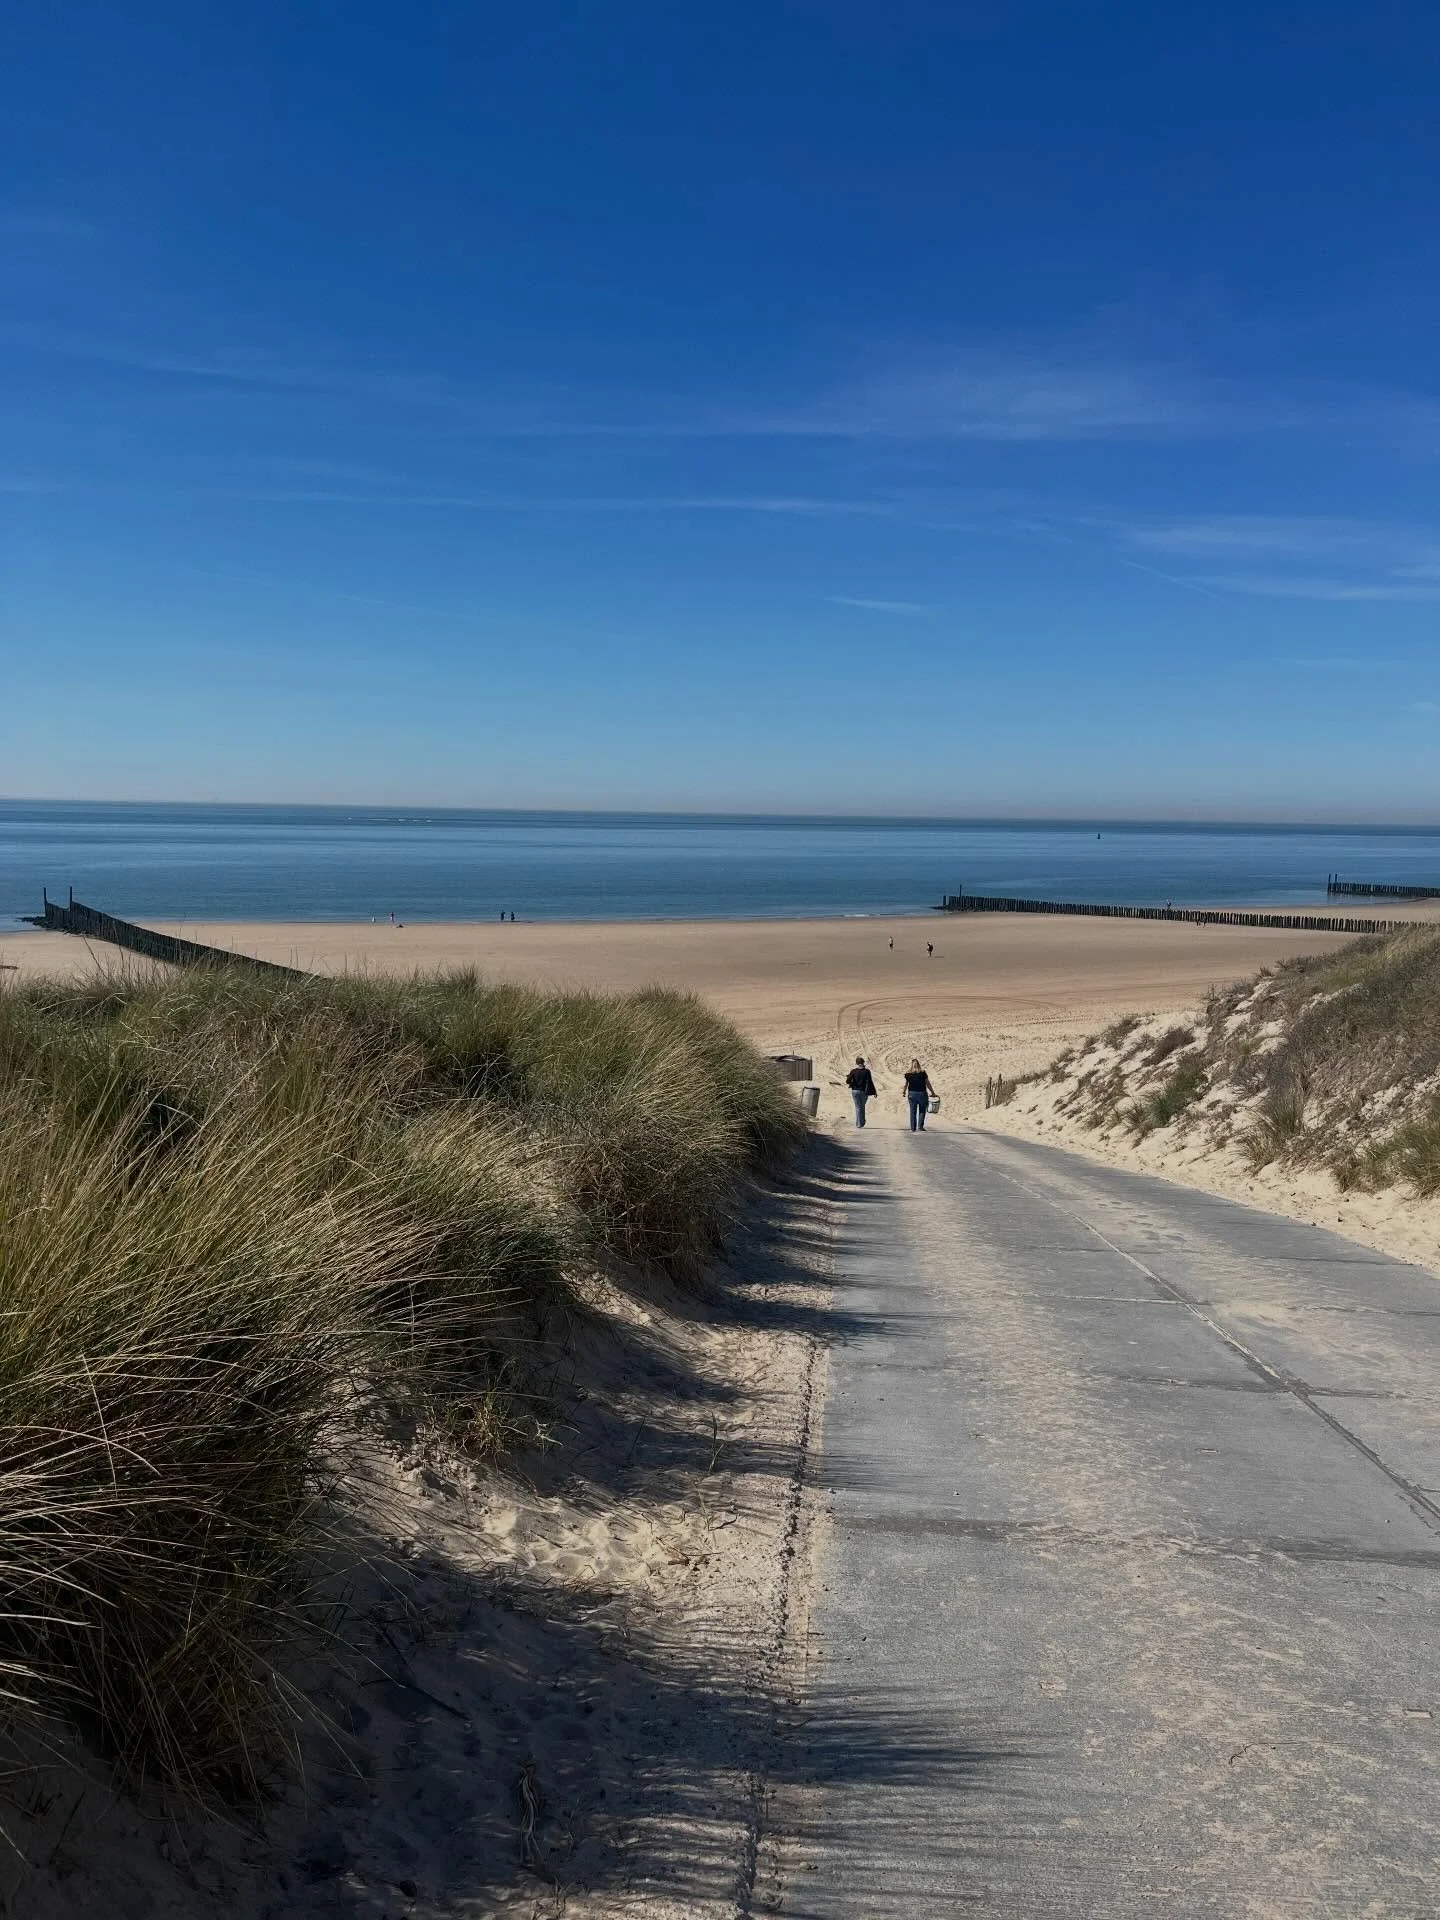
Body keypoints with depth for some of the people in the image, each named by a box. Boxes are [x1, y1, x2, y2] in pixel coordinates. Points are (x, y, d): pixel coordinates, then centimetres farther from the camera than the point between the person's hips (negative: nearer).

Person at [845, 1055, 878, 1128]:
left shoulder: (853, 1071, -6)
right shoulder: (867, 1071, -6)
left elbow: (848, 1081, -11)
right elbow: (870, 1082, -9)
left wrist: (848, 1077, 12)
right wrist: (874, 1092, -5)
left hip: (855, 1091, 0)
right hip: (864, 1092, 0)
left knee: (858, 1107, 7)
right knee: (862, 1107, 18)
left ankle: (858, 1123, 2)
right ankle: (862, 1122, 22)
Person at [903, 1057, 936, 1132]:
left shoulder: (908, 1074, -2)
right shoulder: (923, 1073, -6)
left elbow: (905, 1085, 4)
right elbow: (928, 1084, -4)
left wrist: (904, 1093, 21)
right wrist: (933, 1093, 6)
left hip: (912, 1094, 1)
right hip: (922, 1093, -1)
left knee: (913, 1112, 10)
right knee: (922, 1111, 12)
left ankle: (913, 1128, 11)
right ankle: (920, 1126, 5)